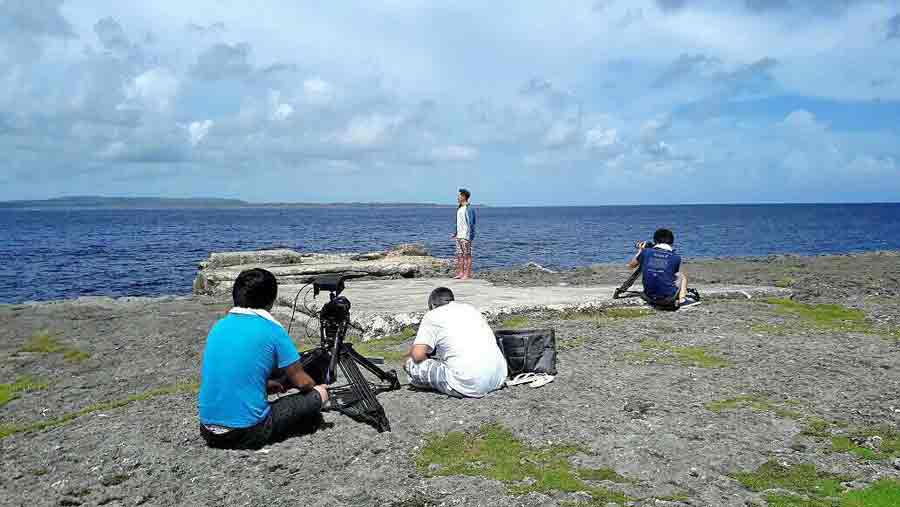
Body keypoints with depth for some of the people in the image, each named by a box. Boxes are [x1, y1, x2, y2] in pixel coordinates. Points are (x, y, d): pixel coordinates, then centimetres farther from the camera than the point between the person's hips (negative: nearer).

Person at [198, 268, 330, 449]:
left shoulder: (218, 326, 7)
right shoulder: (272, 330, -10)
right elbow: (301, 382, -2)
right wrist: (313, 386, 21)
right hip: (247, 433, -6)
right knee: (320, 394, 5)